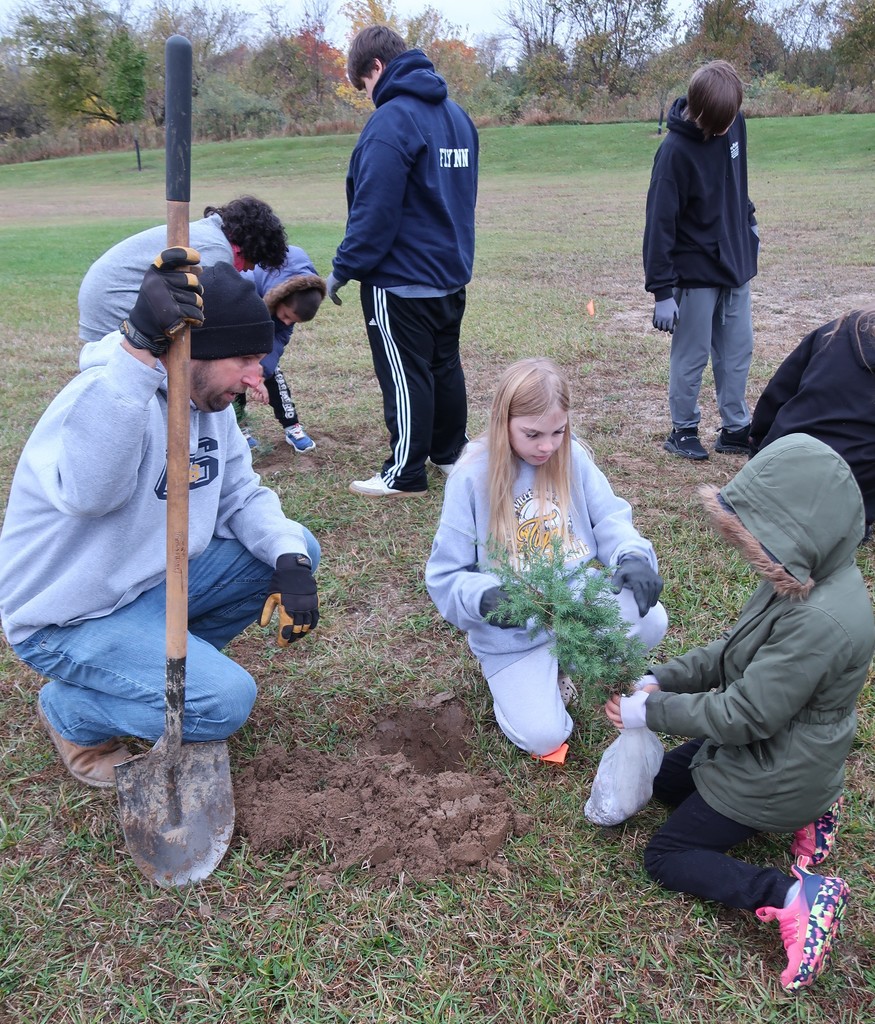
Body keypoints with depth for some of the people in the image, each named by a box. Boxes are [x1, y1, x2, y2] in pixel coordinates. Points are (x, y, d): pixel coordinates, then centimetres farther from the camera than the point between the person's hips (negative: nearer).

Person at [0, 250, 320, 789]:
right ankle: (71, 712, 5)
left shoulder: (210, 401, -1)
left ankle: (174, 653, 14)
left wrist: (289, 559, -15)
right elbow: (88, 492, -48)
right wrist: (140, 350, -54)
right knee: (224, 701, -23)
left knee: (297, 547, 0)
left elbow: (241, 495, 4)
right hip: (69, 619, -8)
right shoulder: (107, 392, -27)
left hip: (156, 579, 8)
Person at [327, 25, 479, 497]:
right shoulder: (457, 114, 10)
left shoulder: (392, 119, -17)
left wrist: (344, 269, -13)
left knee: (406, 375, 0)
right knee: (445, 365, 18)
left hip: (401, 278, -8)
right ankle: (450, 451, 31)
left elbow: (374, 210, -22)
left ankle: (405, 474, 9)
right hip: (451, 272, 9)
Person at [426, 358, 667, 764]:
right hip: (512, 628, -3)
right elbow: (446, 576, -12)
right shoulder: (472, 477, -15)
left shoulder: (573, 457, -6)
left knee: (651, 621, -23)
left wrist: (633, 556, -25)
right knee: (544, 736, -17)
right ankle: (515, 678, 19)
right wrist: (485, 598, -34)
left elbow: (610, 519, -2)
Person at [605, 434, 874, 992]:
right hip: (763, 749, 9)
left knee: (666, 857, 1)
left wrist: (652, 711, -18)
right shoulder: (811, 579, -7)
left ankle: (796, 898, -7)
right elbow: (733, 650, 4)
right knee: (665, 781, 26)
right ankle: (804, 815, 17)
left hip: (774, 775, -9)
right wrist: (663, 679, -7)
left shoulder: (821, 622, -37)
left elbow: (746, 715, -29)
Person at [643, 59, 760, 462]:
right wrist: (662, 290, -20)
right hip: (696, 273, -6)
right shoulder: (676, 151, -20)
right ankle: (683, 429, 18)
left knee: (738, 352, 11)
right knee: (691, 356, 3)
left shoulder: (734, 124, -1)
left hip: (736, 265, 6)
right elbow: (660, 224, -19)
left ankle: (736, 428, 22)